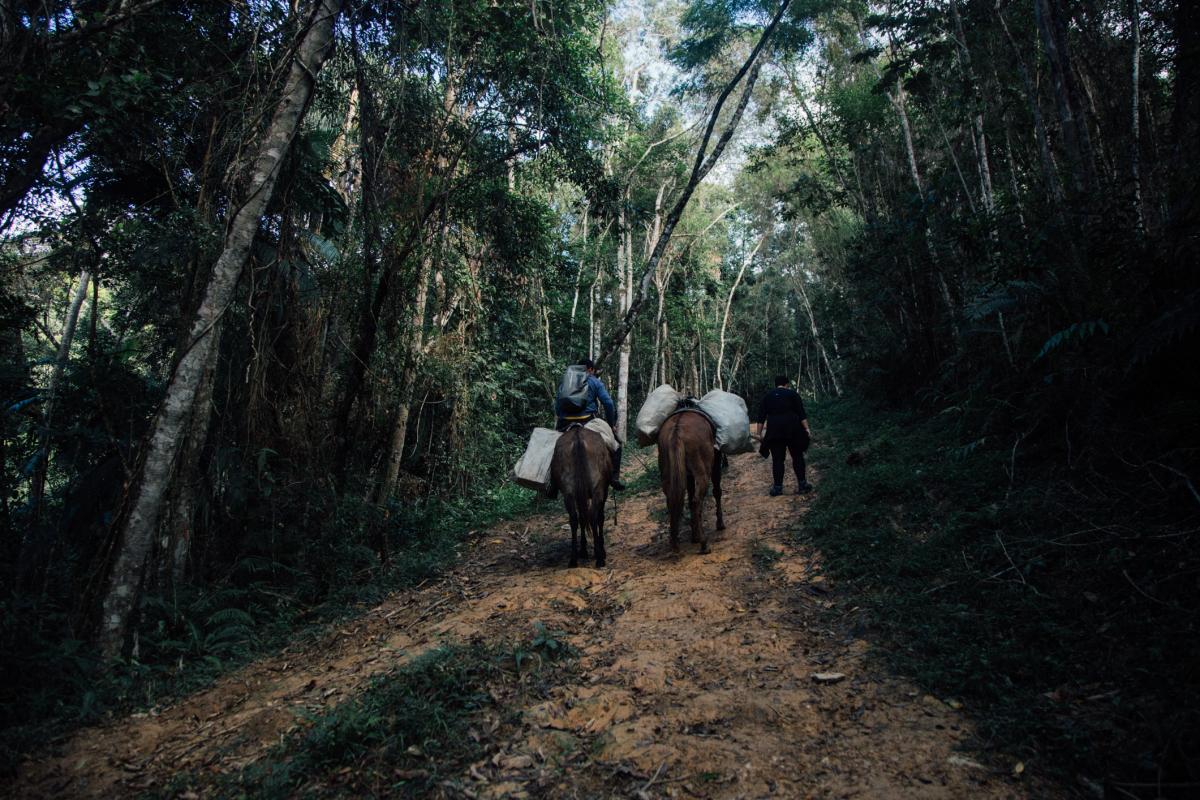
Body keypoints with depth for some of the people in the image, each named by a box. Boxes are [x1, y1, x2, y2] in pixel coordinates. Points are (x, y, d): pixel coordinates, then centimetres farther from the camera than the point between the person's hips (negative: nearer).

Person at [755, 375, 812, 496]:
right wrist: (806, 429, -5)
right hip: (792, 429, -2)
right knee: (797, 456, 8)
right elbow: (801, 413, -3)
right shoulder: (792, 393, 5)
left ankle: (777, 487, 4)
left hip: (774, 430, 2)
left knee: (777, 459, 4)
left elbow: (761, 416, 8)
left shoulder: (768, 396, 12)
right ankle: (802, 484, 8)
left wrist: (759, 433, 9)